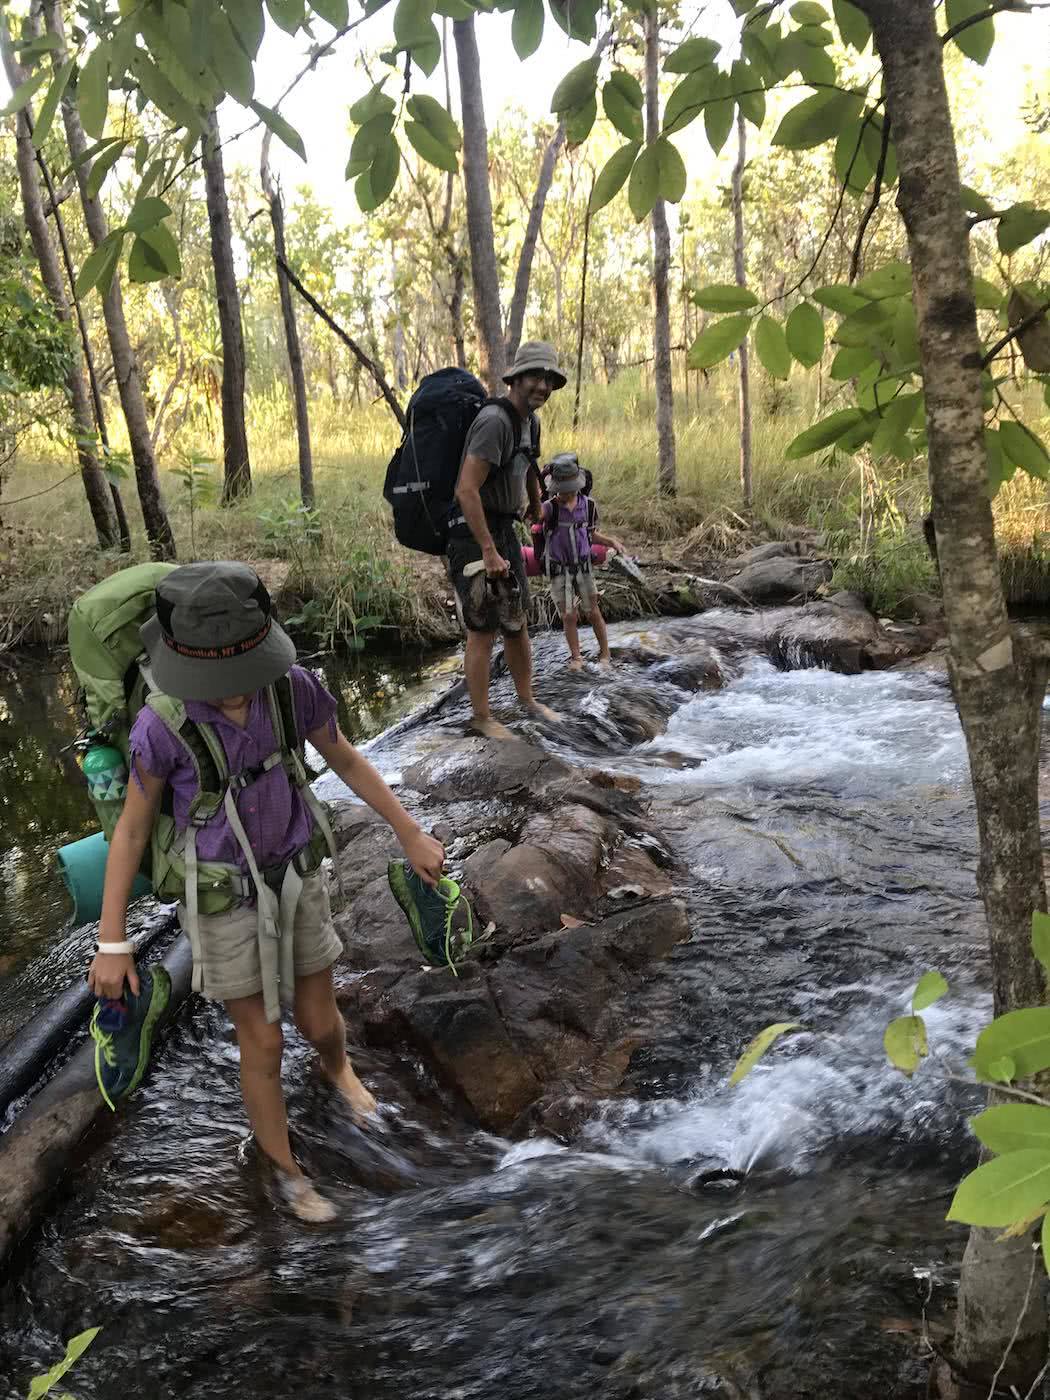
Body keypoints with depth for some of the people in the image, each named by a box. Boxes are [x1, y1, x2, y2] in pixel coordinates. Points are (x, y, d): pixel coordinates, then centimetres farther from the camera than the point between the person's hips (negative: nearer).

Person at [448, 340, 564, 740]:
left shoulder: (528, 422, 10)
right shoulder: (494, 421, -20)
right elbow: (466, 490, -26)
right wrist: (489, 552, -25)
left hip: (505, 531, 9)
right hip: (474, 534, -9)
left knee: (517, 622, 16)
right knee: (482, 631, -3)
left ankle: (528, 700, 29)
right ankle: (481, 717, 9)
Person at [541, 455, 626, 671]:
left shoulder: (588, 505, -4)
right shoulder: (550, 507, -14)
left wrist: (611, 541, -6)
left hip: (583, 566, 2)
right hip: (558, 570, -2)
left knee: (593, 612, 4)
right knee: (569, 616, 0)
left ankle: (605, 654, 16)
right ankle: (575, 657, 14)